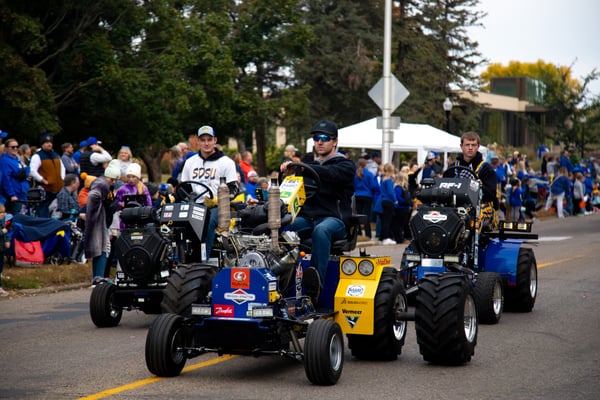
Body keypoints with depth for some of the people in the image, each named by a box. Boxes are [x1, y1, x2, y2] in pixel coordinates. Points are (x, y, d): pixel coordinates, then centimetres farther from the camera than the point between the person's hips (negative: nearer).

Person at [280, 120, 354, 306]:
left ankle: (315, 287, -51)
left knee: (321, 231, -40)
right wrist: (287, 170, -8)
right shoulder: (310, 164, 28)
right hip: (306, 217, 5)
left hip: (334, 219, -5)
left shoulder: (345, 165, 8)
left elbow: (329, 174, -16)